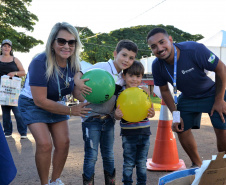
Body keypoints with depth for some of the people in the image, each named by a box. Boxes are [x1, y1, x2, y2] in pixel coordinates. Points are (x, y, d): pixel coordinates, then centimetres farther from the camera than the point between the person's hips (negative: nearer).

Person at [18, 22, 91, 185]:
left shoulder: (73, 63, -12)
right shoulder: (40, 63, -31)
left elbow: (75, 90, -6)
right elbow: (40, 101, -29)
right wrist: (71, 111, -27)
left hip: (57, 104, 6)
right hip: (33, 105, -5)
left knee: (63, 143, -1)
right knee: (45, 144, -19)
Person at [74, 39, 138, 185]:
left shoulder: (123, 77, 6)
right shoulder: (102, 67, -13)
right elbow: (78, 74, -19)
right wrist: (79, 83, -39)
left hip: (108, 119, 6)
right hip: (92, 117, -6)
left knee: (108, 155, 16)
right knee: (91, 155, -1)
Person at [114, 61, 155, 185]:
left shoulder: (145, 91, 0)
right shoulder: (121, 93, -6)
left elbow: (151, 110, 4)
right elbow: (117, 115, -4)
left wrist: (151, 113, -20)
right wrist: (117, 115, -28)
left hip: (144, 132, 2)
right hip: (128, 134, -2)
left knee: (142, 163, 14)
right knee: (128, 163, 6)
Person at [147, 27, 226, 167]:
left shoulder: (194, 49, -34)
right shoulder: (157, 66, -19)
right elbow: (164, 90, 0)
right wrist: (176, 114, -5)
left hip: (211, 93, -4)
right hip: (187, 98, 4)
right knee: (182, 129, 0)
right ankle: (197, 165, 22)